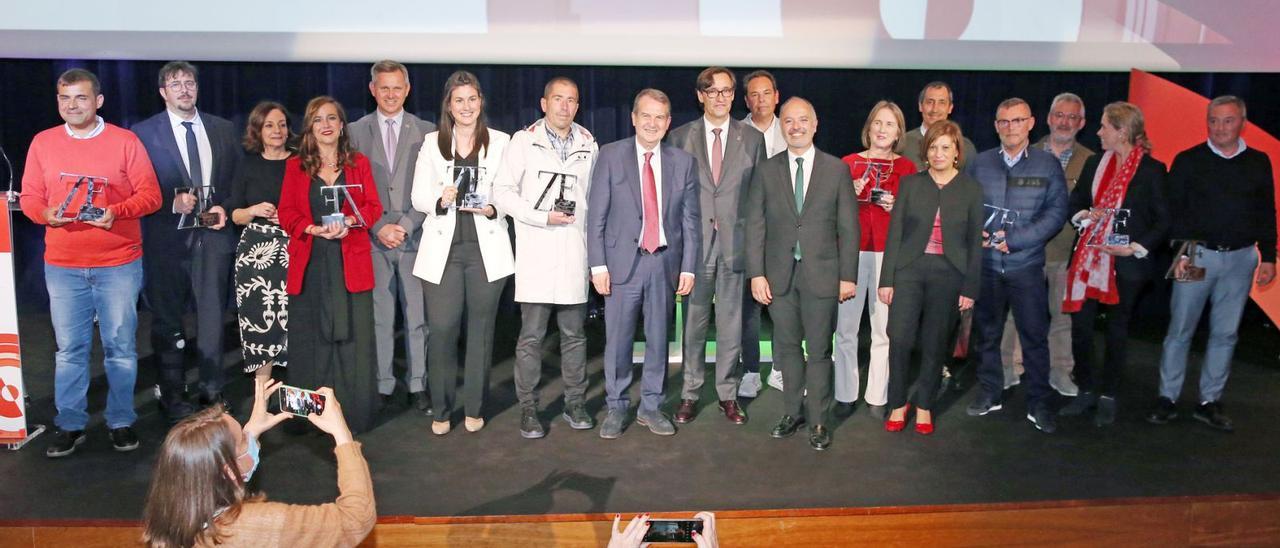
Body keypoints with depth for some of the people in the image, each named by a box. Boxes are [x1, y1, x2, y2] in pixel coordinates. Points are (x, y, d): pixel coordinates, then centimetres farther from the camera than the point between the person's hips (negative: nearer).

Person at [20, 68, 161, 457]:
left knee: (121, 348, 5)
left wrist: (118, 212, -19)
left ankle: (121, 422, 17)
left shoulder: (125, 141, -1)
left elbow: (150, 194, -2)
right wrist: (45, 213, -13)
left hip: (119, 265, -2)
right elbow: (29, 197, 9)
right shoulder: (43, 142, 7)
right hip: (63, 267, 2)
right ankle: (70, 425, 17)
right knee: (69, 349, 5)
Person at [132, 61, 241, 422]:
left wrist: (226, 208, -5)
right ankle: (172, 398, 20)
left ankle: (212, 393, 17)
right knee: (167, 320, 8)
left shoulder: (223, 129, 10)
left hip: (214, 233, 2)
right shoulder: (144, 132, 1)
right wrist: (173, 202, -16)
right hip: (167, 238, -2)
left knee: (212, 317, 4)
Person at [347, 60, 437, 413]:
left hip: (414, 236, 0)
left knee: (417, 317, 2)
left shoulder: (426, 131, 6)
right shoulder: (356, 132, 7)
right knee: (379, 318, 3)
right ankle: (382, 385, 12)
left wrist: (406, 225, -8)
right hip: (373, 238, 0)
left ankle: (418, 386, 11)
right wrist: (378, 227, -6)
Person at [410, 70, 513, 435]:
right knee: (441, 330, -5)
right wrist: (440, 200, -15)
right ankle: (441, 410, 11)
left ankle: (474, 408, 20)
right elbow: (418, 197, 5)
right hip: (443, 248, 0)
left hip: (486, 249, 0)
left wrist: (493, 209, -15)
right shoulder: (432, 143, 8)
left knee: (481, 329, 7)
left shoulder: (500, 142, 5)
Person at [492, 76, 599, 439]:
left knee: (574, 333, 9)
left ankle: (575, 403, 20)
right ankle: (528, 409, 9)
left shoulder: (589, 145, 11)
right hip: (536, 254, -3)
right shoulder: (524, 141, 2)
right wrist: (543, 217, -12)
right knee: (531, 335, 0)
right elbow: (503, 191, -1)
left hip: (575, 253, 3)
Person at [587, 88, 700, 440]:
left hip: (665, 262, 2)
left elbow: (691, 219, 6)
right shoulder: (611, 156, 0)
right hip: (623, 261, -2)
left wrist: (688, 267, 1)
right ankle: (616, 408, 17)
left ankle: (650, 407, 22)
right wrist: (598, 264, -7)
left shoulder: (684, 162, 6)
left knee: (659, 339, 9)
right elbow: (596, 214, -2)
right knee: (618, 340, 3)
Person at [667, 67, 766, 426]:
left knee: (731, 323, 6)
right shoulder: (680, 137, 4)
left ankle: (728, 394, 16)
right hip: (694, 242, 0)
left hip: (735, 242, 1)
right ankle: (690, 394, 16)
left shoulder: (752, 138, 6)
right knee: (694, 322, 5)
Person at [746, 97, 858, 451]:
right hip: (779, 275, 2)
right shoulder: (766, 172, 5)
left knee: (819, 350, 3)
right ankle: (793, 412, 23)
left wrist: (848, 275, -3)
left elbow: (848, 227, 1)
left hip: (821, 273, -1)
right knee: (787, 347, 10)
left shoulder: (837, 170, 2)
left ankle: (817, 421, 13)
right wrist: (756, 273, -4)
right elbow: (755, 226, 4)